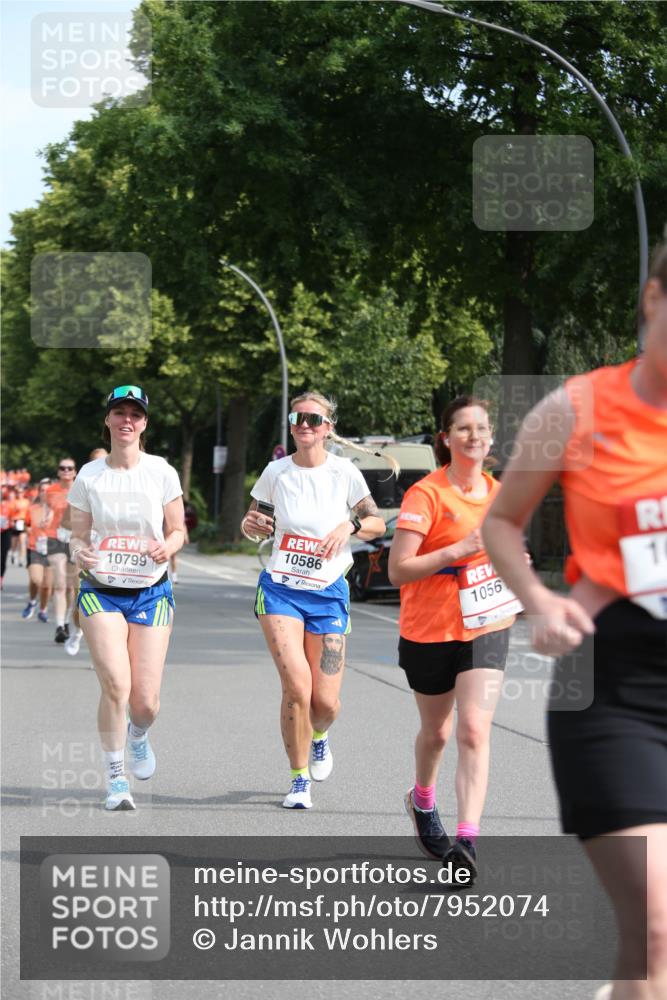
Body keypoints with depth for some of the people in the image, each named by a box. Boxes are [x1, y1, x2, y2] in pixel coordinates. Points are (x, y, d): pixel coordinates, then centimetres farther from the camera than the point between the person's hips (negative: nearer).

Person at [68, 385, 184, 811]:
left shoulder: (162, 473, -2)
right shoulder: (89, 477, -1)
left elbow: (178, 530, 5)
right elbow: (78, 536, 5)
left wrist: (167, 545, -18)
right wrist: (80, 553, -18)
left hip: (152, 592, 0)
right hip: (101, 592, 0)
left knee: (145, 701, -3)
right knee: (116, 685, -19)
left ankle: (138, 735, 36)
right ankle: (116, 778, -2)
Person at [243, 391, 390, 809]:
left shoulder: (344, 472, -2)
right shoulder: (276, 472, 0)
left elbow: (378, 524, 7)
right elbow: (252, 525, 12)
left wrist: (350, 525, -13)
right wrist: (252, 526, -12)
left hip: (328, 594, 0)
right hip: (280, 589, 0)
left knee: (326, 702, -2)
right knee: (297, 686, -17)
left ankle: (319, 736, 37)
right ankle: (299, 780, 1)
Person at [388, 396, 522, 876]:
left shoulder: (497, 491, 5)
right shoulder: (426, 494, -13)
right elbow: (398, 570, -18)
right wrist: (458, 551, -26)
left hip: (487, 626, 3)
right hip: (430, 630, -2)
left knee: (474, 729, -15)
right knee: (436, 731, 16)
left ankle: (467, 840, -21)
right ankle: (422, 800, 48)